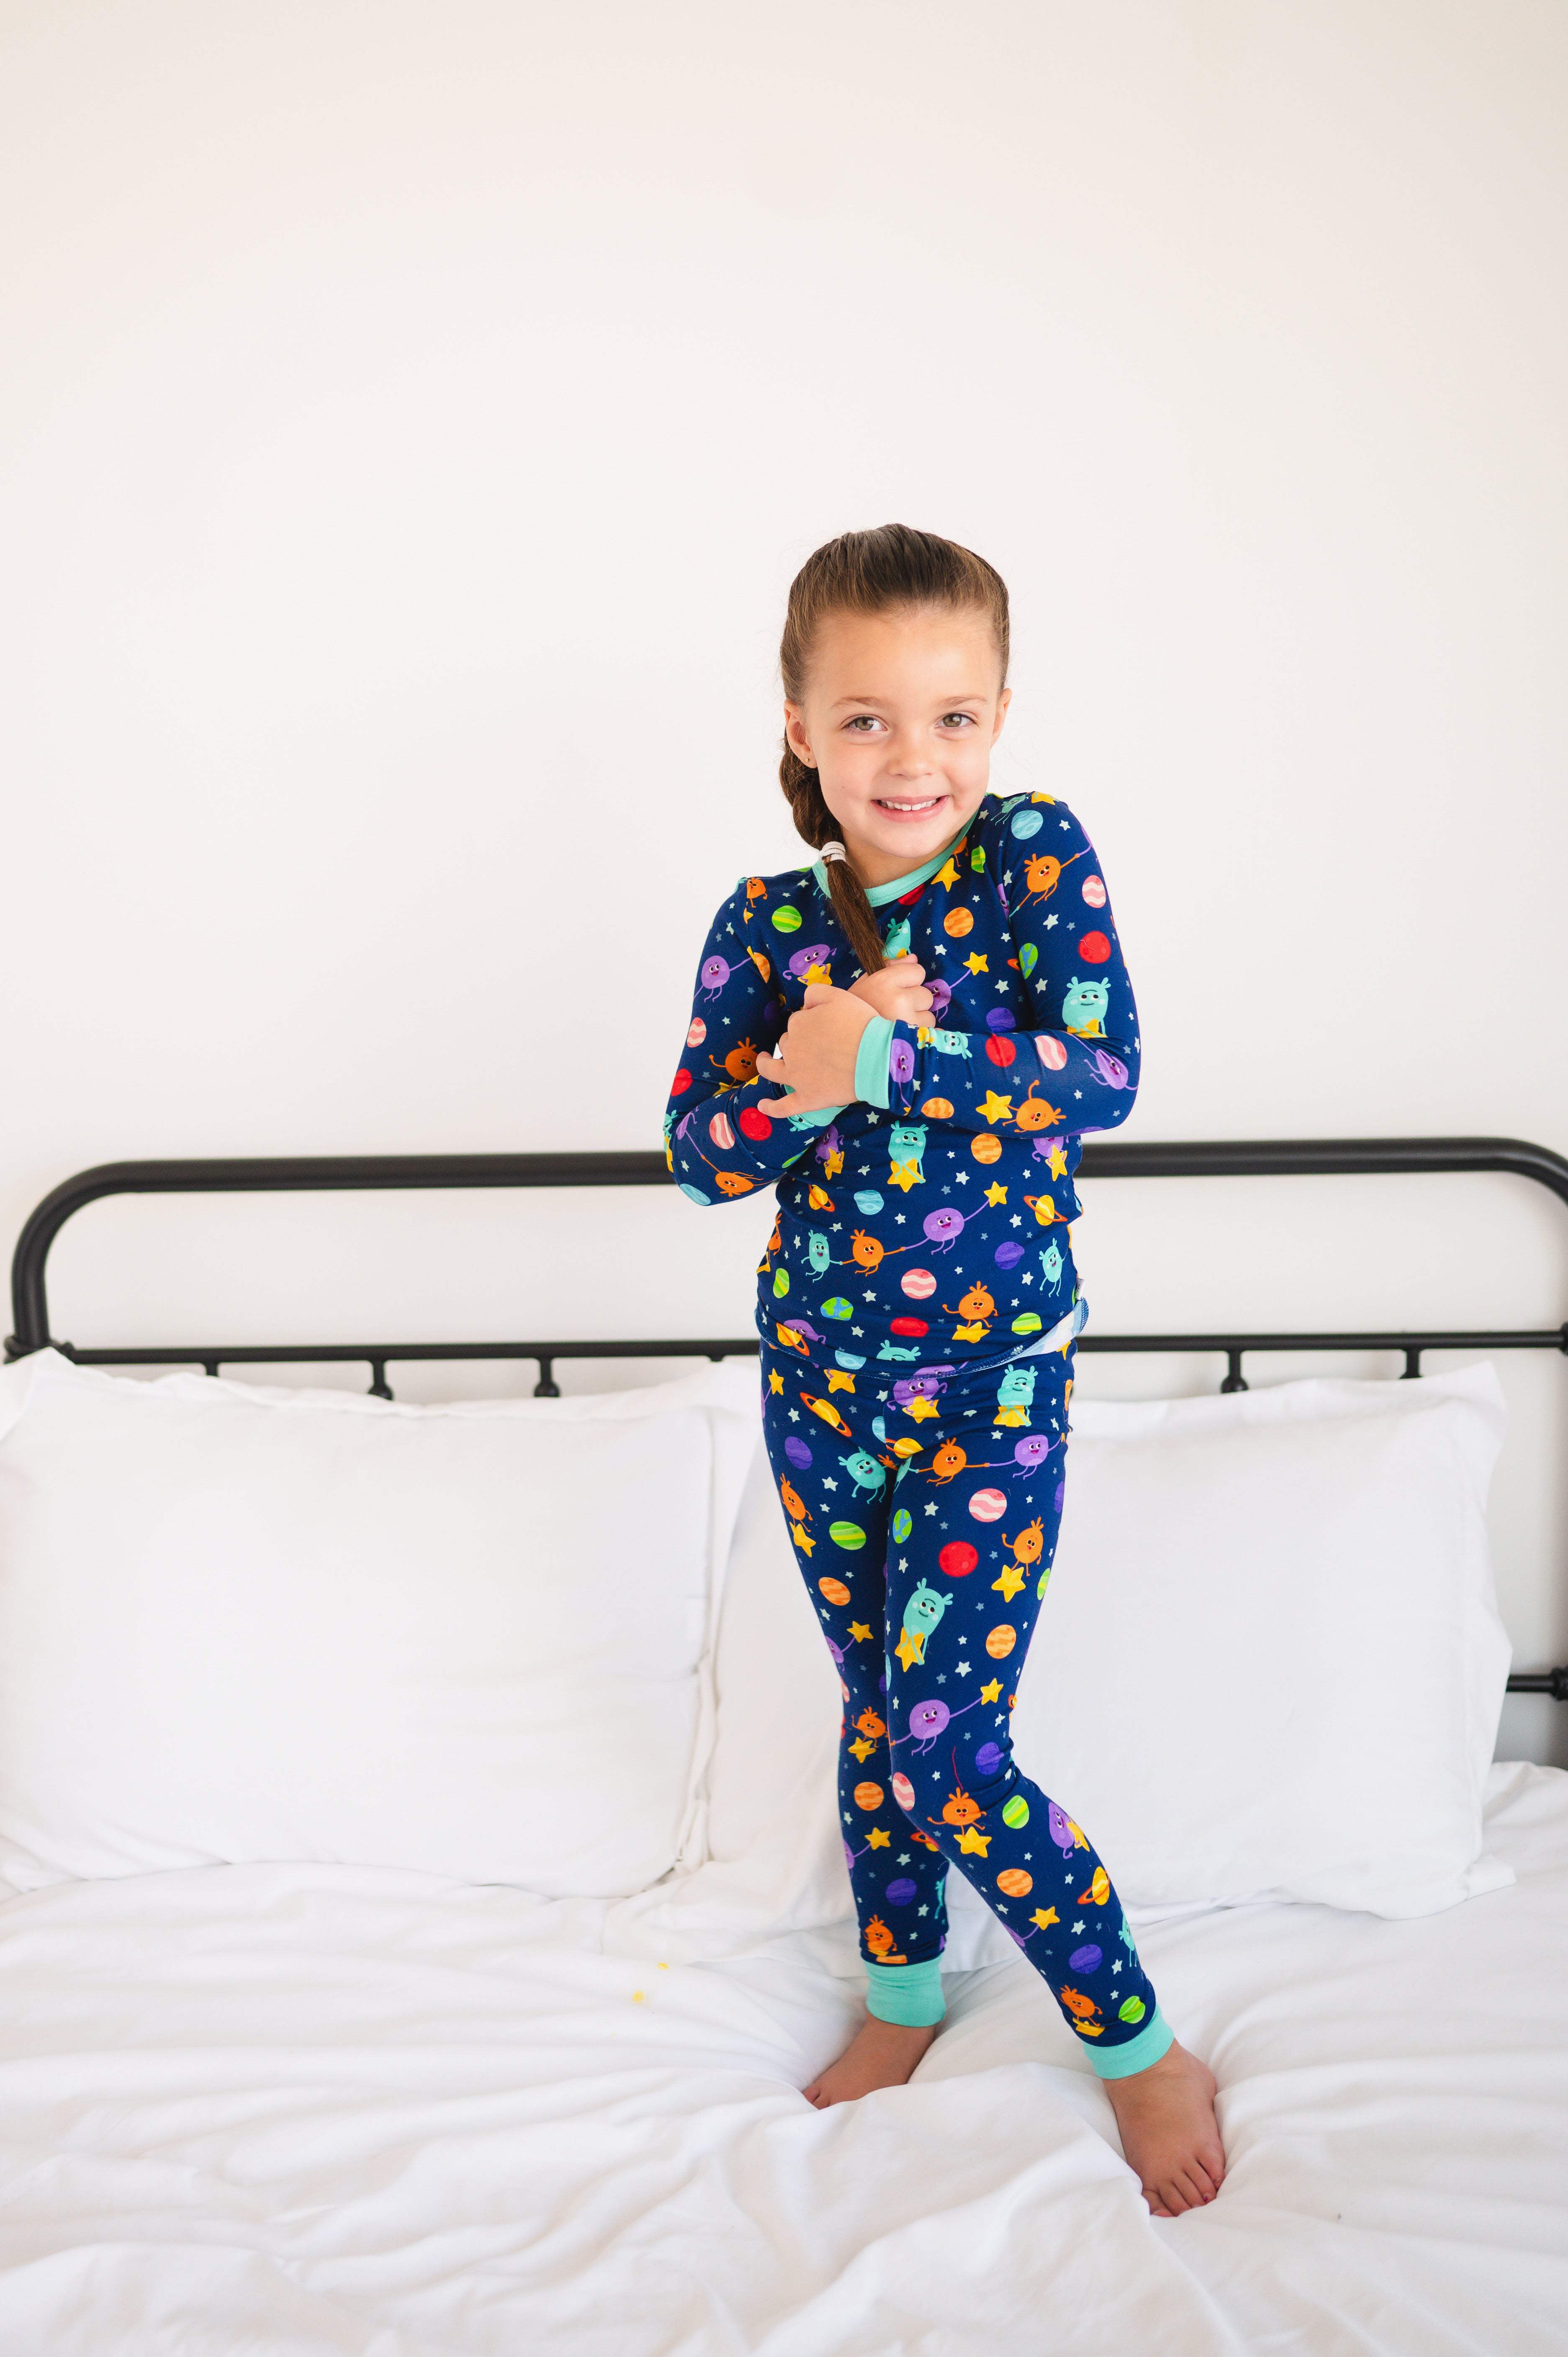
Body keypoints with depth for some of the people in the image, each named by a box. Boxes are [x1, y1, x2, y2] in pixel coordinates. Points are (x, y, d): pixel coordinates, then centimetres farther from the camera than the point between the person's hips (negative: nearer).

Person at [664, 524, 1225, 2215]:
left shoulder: (1037, 855, -9)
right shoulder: (767, 922, -2)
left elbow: (1104, 1075, -21)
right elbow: (699, 1153, -5)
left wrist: (881, 1058, -27)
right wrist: (801, 1079, -24)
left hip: (996, 1387, -4)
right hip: (821, 1377, 4)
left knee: (948, 1747, -6)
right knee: (876, 1706, 17)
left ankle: (1137, 2041, 17)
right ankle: (902, 1992, 40)